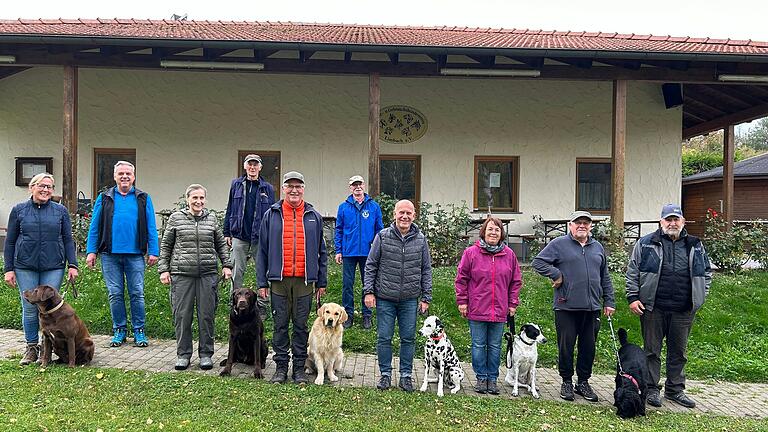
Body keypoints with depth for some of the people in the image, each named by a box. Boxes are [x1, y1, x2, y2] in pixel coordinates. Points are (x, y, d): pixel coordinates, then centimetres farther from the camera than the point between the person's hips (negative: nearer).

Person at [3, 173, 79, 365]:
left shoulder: (61, 211, 6)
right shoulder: (18, 210, 6)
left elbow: (68, 240, 7)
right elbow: (10, 241, 8)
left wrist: (72, 265, -2)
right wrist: (8, 269, 3)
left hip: (53, 267, 0)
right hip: (25, 267, 1)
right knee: (29, 308, 3)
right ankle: (31, 348, 17)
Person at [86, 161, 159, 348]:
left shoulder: (143, 198, 8)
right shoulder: (104, 198, 9)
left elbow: (151, 227, 4)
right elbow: (94, 226, 8)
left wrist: (153, 251, -3)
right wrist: (91, 251, 0)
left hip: (135, 255, -1)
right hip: (110, 254, 1)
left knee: (137, 293, 1)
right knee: (115, 294, 6)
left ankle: (139, 331, 11)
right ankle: (119, 330, 18)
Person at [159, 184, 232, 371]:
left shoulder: (212, 219, 10)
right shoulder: (176, 218, 5)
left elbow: (221, 244, 16)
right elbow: (165, 246, 8)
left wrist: (227, 265, 7)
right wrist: (163, 269, 2)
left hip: (208, 274, 1)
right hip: (182, 273, -1)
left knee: (207, 315, 4)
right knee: (182, 315, 2)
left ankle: (205, 354, 16)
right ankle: (183, 354, 16)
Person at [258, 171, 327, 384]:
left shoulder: (314, 217, 7)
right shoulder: (271, 215, 4)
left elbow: (321, 252, 10)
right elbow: (262, 251, 5)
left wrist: (322, 282, 7)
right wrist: (262, 282, 1)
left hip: (304, 280, 0)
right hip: (278, 280, 0)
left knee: (301, 325, 7)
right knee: (280, 325, 7)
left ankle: (299, 368, 17)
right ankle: (281, 367, 18)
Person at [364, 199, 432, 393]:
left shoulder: (420, 240, 3)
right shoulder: (382, 236, -2)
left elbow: (426, 270, 7)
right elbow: (371, 265, 2)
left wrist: (426, 297, 4)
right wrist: (368, 291, -4)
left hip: (410, 300, 1)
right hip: (385, 298, -1)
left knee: (408, 339, 8)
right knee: (384, 338, 6)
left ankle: (406, 375, 22)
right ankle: (385, 374, 21)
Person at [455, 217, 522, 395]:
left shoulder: (509, 254, 4)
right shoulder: (471, 252, -3)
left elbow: (516, 281, 11)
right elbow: (461, 279, 0)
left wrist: (513, 304, 7)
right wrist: (462, 302, -2)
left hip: (500, 311, 2)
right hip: (477, 310, -2)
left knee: (495, 346, 10)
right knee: (479, 345, 6)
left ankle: (492, 379, 21)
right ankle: (481, 378, 18)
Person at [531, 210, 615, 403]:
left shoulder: (597, 247, 15)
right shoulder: (559, 244, -1)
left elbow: (605, 278, 19)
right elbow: (538, 262, -5)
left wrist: (609, 302, 15)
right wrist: (556, 275, -12)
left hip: (592, 308, 4)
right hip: (566, 307, -4)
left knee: (588, 348, 10)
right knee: (566, 347, 4)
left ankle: (583, 382, 24)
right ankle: (567, 381, 19)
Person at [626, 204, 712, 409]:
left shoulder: (695, 246, 9)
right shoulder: (646, 244, 0)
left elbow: (707, 271, 19)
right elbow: (632, 272, 1)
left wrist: (700, 296, 10)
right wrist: (633, 297, -6)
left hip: (683, 310, 3)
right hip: (653, 308, -3)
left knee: (678, 351, 13)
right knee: (652, 350, 5)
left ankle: (675, 390, 25)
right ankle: (651, 389, 15)